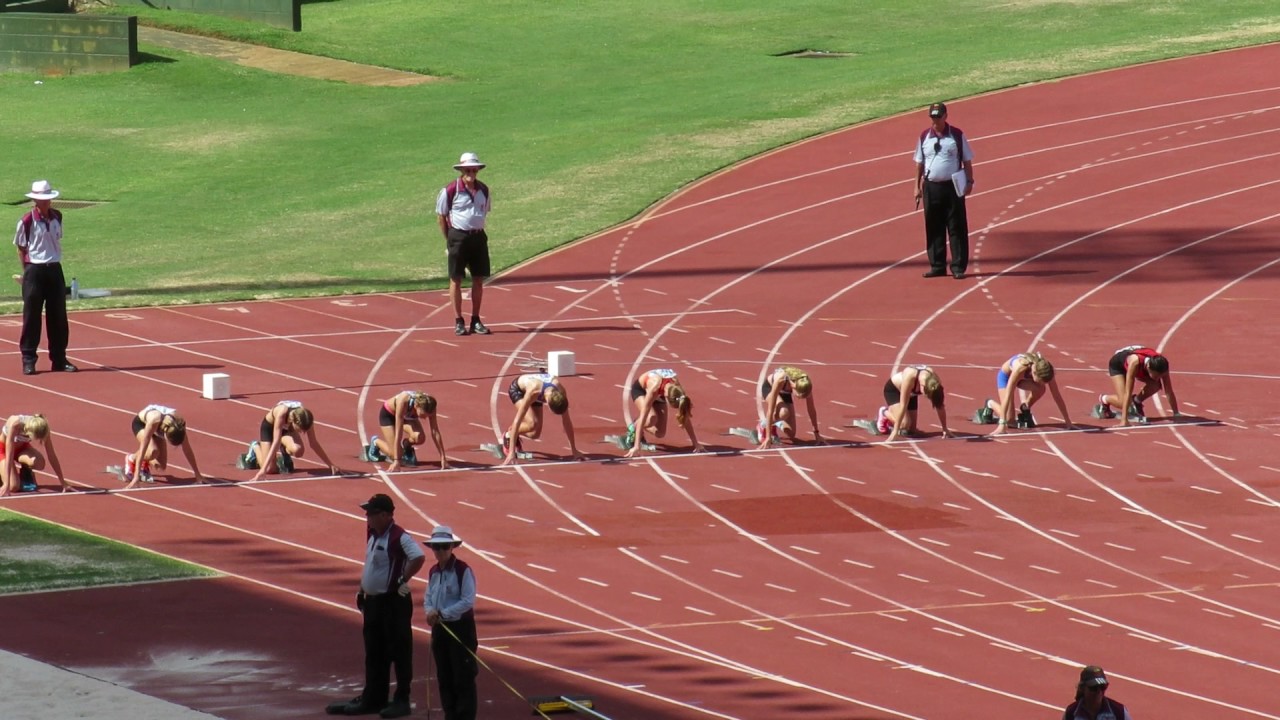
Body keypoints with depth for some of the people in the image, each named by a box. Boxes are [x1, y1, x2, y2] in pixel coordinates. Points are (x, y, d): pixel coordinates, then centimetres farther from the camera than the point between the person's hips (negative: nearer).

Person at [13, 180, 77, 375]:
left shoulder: (57, 218, 6)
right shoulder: (27, 221, -9)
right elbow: (21, 249, -2)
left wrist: (54, 260, 9)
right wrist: (28, 271, -4)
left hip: (54, 269, 5)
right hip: (34, 270, -5)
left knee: (58, 316, 7)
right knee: (32, 317, -1)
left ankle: (59, 359, 15)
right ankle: (28, 360, 5)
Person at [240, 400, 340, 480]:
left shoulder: (306, 417, -32)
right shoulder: (281, 413, -44)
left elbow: (314, 443, -19)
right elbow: (276, 443, -45)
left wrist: (330, 464, -16)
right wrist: (262, 470, -51)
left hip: (287, 429, 3)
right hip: (269, 426, -3)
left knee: (298, 450, -30)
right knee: (269, 469, -14)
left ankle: (284, 455, 7)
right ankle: (255, 448, 18)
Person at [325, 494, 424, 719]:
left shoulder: (399, 537, -18)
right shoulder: (373, 535, 11)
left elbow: (419, 557, -31)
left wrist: (403, 580, -23)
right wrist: (362, 591, 19)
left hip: (394, 602, -10)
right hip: (373, 601, 10)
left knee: (399, 651, -1)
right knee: (374, 654, 14)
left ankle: (402, 700, 4)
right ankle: (372, 698, 21)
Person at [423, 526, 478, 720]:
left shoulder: (463, 571, -12)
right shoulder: (433, 572, 8)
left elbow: (468, 602, -17)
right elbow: (429, 598, 13)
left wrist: (442, 613, -21)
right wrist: (430, 611, -10)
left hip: (461, 628, -7)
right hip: (440, 628, 7)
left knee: (463, 678, -4)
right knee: (444, 677, 10)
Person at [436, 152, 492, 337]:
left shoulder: (484, 190, 4)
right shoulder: (450, 190, -10)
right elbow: (441, 216, -2)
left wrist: (477, 230, 12)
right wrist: (450, 239, -1)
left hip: (478, 236, 5)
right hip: (458, 236, -4)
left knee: (479, 279, 7)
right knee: (456, 279, 0)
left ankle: (476, 320, 16)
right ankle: (458, 322, 6)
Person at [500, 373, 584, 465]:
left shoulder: (560, 391, -34)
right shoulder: (533, 392, -46)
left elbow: (566, 420, -22)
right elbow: (517, 420, -45)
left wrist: (574, 450, -18)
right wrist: (511, 453, -49)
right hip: (517, 389, -4)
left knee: (535, 434, -5)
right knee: (533, 424, -27)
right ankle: (508, 436, 0)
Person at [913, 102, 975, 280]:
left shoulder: (957, 135, 0)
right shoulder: (924, 137, 7)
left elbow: (967, 160, 3)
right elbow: (919, 163, 12)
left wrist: (969, 181, -5)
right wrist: (917, 186, 8)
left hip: (952, 186, -3)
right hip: (931, 187, 3)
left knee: (957, 228, -3)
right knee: (933, 228, 6)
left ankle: (958, 267, 0)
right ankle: (937, 266, 13)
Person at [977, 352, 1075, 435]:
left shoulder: (1045, 369, -33)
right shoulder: (1020, 368, -45)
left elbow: (1057, 397, -23)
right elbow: (1007, 397, -44)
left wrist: (1068, 422, -21)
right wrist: (1002, 425, -48)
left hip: (1024, 377, 4)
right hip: (1006, 375, -4)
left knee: (1040, 389, -29)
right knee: (1009, 418, -16)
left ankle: (1024, 410, 0)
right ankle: (991, 404, 16)